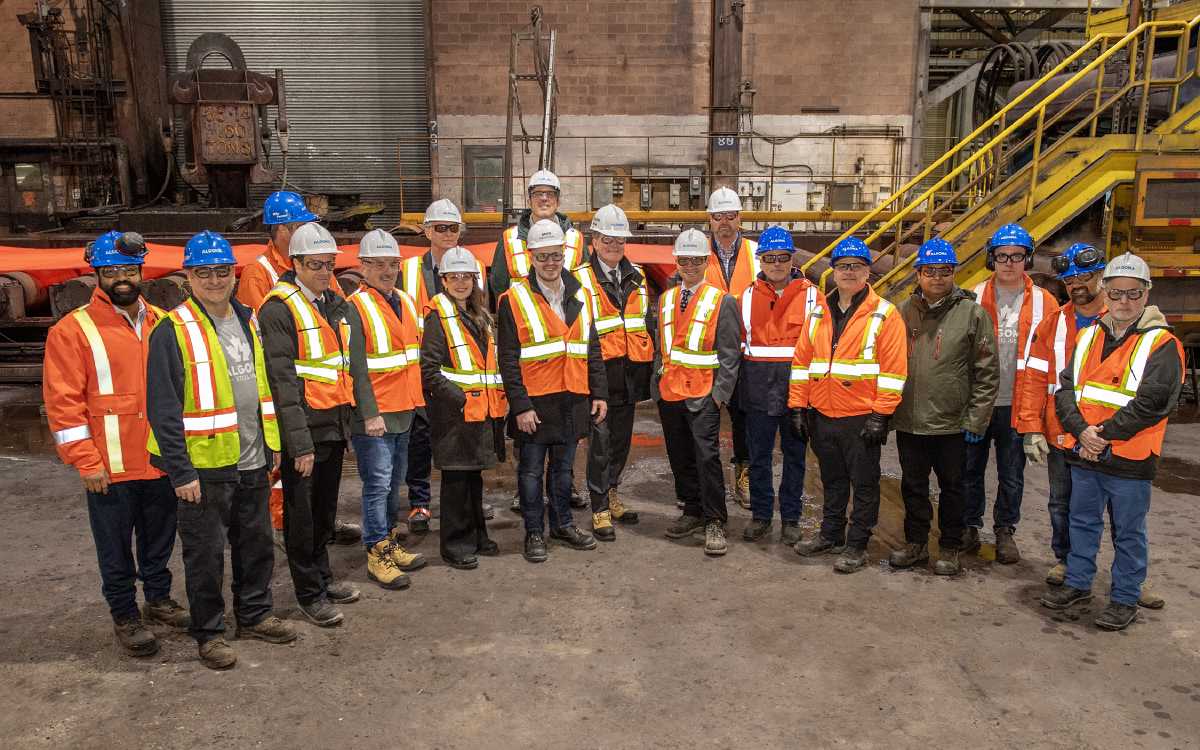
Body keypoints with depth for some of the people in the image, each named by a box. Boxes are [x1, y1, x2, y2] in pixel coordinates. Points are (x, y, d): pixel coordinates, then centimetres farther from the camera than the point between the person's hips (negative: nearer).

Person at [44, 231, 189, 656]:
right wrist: (86, 462, -13)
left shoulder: (161, 323, 7)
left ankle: (159, 599, 36)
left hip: (162, 460, 4)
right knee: (116, 547, 9)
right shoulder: (73, 330, -7)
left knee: (159, 538, 18)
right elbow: (63, 401, -10)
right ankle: (124, 616, 25)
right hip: (110, 466, -4)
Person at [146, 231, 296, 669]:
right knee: (206, 552, 7)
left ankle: (254, 615, 35)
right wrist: (180, 472, -16)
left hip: (252, 463, 6)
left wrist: (271, 447, 14)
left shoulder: (248, 321, 9)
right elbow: (163, 409, -14)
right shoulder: (173, 332, -12)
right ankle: (208, 633, 23)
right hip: (204, 467, -6)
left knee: (257, 543, 17)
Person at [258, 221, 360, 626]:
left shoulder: (335, 303, 12)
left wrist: (348, 418, 16)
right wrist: (300, 443, -20)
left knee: (326, 508, 19)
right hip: (304, 429, -7)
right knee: (302, 513, 5)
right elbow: (282, 381, -18)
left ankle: (322, 574, 35)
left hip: (335, 425, 8)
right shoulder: (279, 309, -14)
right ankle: (309, 593, 17)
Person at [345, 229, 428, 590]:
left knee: (395, 482, 16)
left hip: (405, 410, 8)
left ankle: (390, 542, 29)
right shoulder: (355, 307, -11)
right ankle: (377, 555, 7)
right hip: (373, 414, -7)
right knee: (378, 483, -3)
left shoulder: (405, 302, 13)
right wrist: (370, 414, -19)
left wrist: (416, 399, 15)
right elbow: (356, 367, -16)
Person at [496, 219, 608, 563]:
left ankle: (563, 524, 33)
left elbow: (593, 350, 13)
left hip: (572, 401, 4)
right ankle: (534, 533, 20)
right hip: (534, 402, -4)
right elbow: (508, 360, -9)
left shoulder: (580, 296, 9)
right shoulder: (514, 299, -7)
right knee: (531, 471, 7)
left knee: (563, 467, 17)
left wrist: (599, 392, 8)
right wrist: (520, 405, -14)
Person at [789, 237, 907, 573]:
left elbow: (892, 369, -11)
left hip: (861, 418, -5)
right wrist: (797, 406, 5)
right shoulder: (819, 314, 9)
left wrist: (880, 415, -15)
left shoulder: (884, 314, -7)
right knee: (832, 480, 19)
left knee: (864, 484, 7)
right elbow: (802, 361, 10)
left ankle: (857, 546, 19)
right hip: (821, 416, 5)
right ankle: (831, 536, 33)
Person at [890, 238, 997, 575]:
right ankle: (916, 542, 31)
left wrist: (976, 420, -8)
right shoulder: (903, 311, 4)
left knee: (951, 487, 12)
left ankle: (950, 548, 28)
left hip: (951, 423, -3)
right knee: (913, 485, 15)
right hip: (908, 421, 3)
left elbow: (987, 373, -6)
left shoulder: (972, 314, -6)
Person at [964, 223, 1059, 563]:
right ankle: (969, 526, 27)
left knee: (1011, 476, 11)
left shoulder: (1044, 303, 0)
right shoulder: (975, 297, 1)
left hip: (1018, 407, 0)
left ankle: (1005, 531, 27)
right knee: (971, 469, 11)